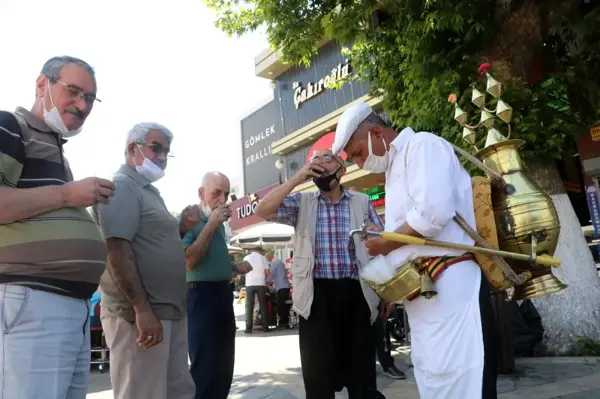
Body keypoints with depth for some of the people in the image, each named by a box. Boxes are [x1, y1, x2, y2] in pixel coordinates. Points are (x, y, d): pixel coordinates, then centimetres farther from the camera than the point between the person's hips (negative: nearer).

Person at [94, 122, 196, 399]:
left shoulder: (148, 191, 20)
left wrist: (182, 227, 9)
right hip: (140, 314, -10)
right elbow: (117, 250, -20)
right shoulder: (121, 186, -9)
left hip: (170, 312, 10)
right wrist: (142, 309, -25)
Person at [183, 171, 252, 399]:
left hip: (224, 294, 8)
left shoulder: (219, 223, 15)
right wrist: (211, 224, -20)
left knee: (224, 365, 15)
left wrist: (235, 267, 8)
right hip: (201, 296, -8)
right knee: (205, 367, -4)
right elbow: (189, 262, -23)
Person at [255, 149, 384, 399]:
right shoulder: (301, 203, 7)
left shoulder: (362, 202, 8)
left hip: (354, 293, 1)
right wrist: (297, 179, -10)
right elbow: (263, 211, -8)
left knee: (362, 368, 11)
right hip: (317, 295, 0)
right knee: (319, 373, 8)